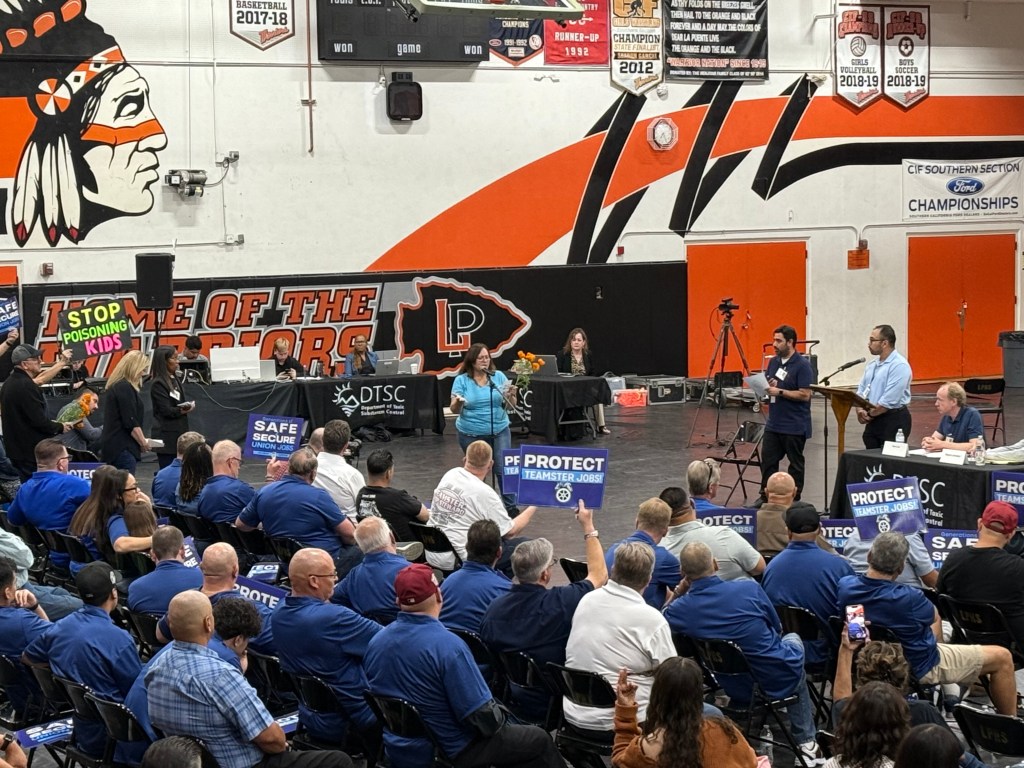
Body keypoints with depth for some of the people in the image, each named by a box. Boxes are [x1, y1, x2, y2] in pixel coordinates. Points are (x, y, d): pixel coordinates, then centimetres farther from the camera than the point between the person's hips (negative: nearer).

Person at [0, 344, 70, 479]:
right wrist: (60, 427, -5)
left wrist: (50, 423, 16)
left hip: (16, 448, 10)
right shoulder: (26, 386, -20)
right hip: (32, 451, -10)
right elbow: (39, 421, -22)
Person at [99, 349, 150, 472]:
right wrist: (143, 442, -5)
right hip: (122, 448, -10)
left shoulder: (116, 386, 17)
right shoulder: (125, 388, -13)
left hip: (114, 446, 10)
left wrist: (141, 440, 19)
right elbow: (131, 422, -17)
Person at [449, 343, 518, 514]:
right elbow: (455, 410, -5)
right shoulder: (461, 380, -4)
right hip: (471, 434, -1)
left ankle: (511, 507, 3)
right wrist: (457, 403, -28)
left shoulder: (499, 376, 1)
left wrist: (511, 396, -20)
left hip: (499, 431, 1)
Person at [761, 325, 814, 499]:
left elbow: (805, 394, -18)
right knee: (768, 461, 6)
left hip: (795, 426, -7)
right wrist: (767, 386, -4)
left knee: (796, 464, 5)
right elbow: (766, 384, 19)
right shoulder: (773, 362, 9)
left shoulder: (802, 365, -13)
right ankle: (765, 497, 13)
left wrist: (780, 391, -21)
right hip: (773, 423, 7)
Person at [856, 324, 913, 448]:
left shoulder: (900, 366, -13)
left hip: (894, 420, -8)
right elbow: (860, 392, 14)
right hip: (873, 422, 8)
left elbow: (889, 401, -19)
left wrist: (869, 414, -10)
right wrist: (860, 411, -6)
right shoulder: (872, 366, 15)